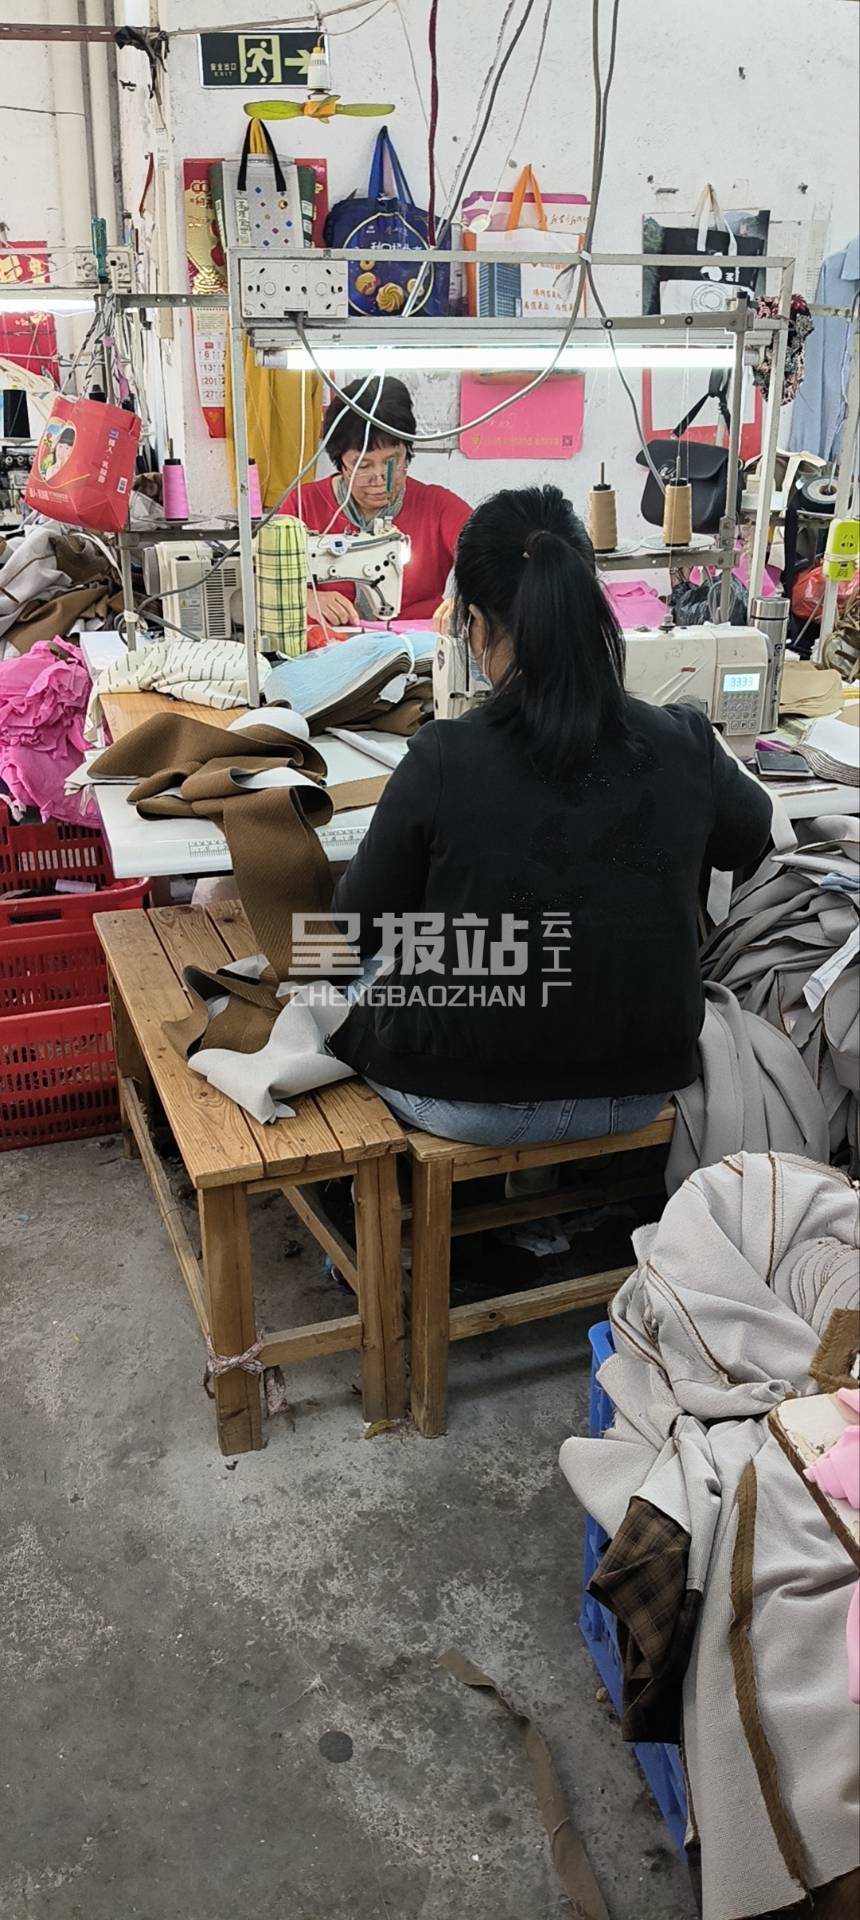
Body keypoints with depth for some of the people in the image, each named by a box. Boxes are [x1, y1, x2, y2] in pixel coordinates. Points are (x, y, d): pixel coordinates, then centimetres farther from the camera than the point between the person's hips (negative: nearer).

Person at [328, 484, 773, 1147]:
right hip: (639, 1095, 4)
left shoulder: (444, 761, -23)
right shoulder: (684, 745, -13)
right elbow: (752, 836, 10)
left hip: (472, 1107, -4)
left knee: (355, 977, 27)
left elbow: (360, 926, -7)